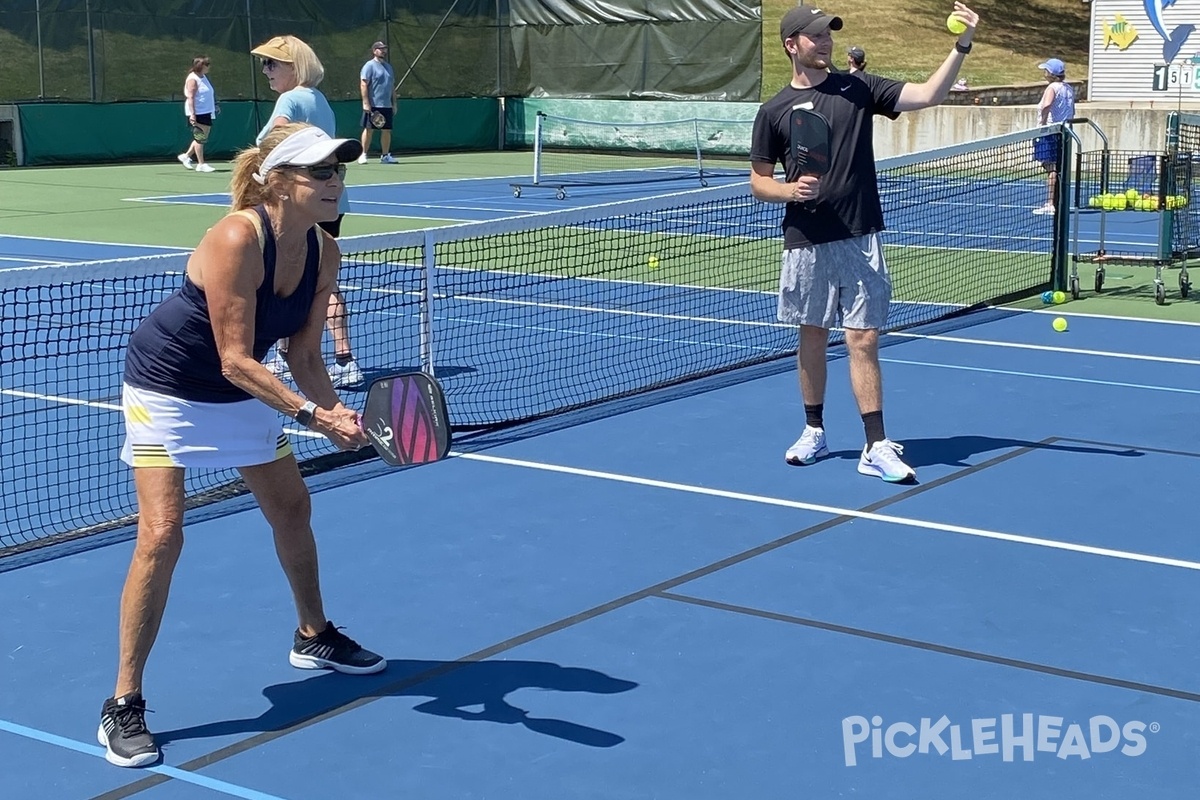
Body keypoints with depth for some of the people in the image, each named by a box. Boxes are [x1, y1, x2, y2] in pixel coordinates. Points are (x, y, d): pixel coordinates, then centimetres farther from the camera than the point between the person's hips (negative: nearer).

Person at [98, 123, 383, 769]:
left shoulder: (324, 254, -9)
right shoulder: (237, 239, -31)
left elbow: (303, 355, -4)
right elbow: (235, 359, -32)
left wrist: (337, 411, -22)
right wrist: (311, 415, -39)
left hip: (242, 394, 8)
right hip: (167, 389, -8)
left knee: (292, 509, 17)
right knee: (161, 534, -16)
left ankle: (313, 637, 43)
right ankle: (124, 705, -7)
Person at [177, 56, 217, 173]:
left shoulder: (204, 77, 14)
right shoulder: (192, 79, -13)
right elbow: (190, 97, -18)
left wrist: (215, 107, 22)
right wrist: (192, 114, -24)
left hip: (206, 113, 9)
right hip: (197, 114, -9)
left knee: (202, 137, 13)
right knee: (200, 137, -3)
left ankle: (186, 156, 26)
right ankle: (201, 164, 3)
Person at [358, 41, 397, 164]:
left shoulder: (388, 67, 18)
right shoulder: (369, 66, -4)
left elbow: (392, 87, 22)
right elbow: (363, 85, -11)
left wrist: (394, 103, 16)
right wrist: (366, 103, -17)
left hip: (387, 106, 6)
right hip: (373, 106, -6)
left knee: (387, 131, 5)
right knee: (368, 129, -3)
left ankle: (385, 156, 12)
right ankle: (363, 155, 2)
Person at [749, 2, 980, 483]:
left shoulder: (858, 89, 3)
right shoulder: (774, 111, 3)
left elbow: (929, 95, -6)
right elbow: (758, 182, 7)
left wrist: (961, 47, -18)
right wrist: (789, 190, -13)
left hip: (860, 240, -1)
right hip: (806, 244, 1)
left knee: (864, 340, -3)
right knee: (812, 337, 12)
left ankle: (876, 448, 0)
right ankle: (814, 431, 28)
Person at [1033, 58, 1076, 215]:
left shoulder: (1052, 87, -12)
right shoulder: (1069, 88, 12)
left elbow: (1047, 105, -31)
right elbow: (1072, 112, 19)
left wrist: (1043, 123, -22)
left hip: (1050, 132, -8)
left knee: (1051, 168, -9)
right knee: (1059, 169, 14)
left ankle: (1050, 204, -10)